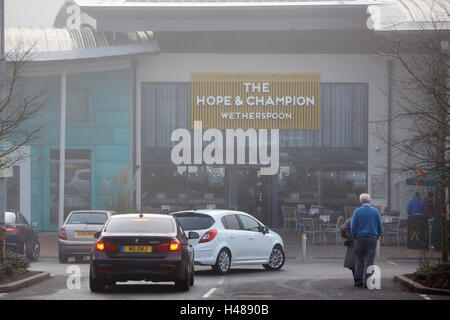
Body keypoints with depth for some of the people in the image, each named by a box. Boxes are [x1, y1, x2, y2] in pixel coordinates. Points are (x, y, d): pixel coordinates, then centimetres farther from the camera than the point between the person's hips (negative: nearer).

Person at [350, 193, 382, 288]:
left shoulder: (357, 211, -3)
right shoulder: (375, 211, 1)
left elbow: (353, 227, -4)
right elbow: (379, 226, 6)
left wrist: (354, 236, 12)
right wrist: (378, 235, 23)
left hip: (360, 238, 0)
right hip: (372, 238, 1)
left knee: (359, 260, 8)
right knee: (369, 261, 1)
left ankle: (358, 281, 7)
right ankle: (367, 281, -4)